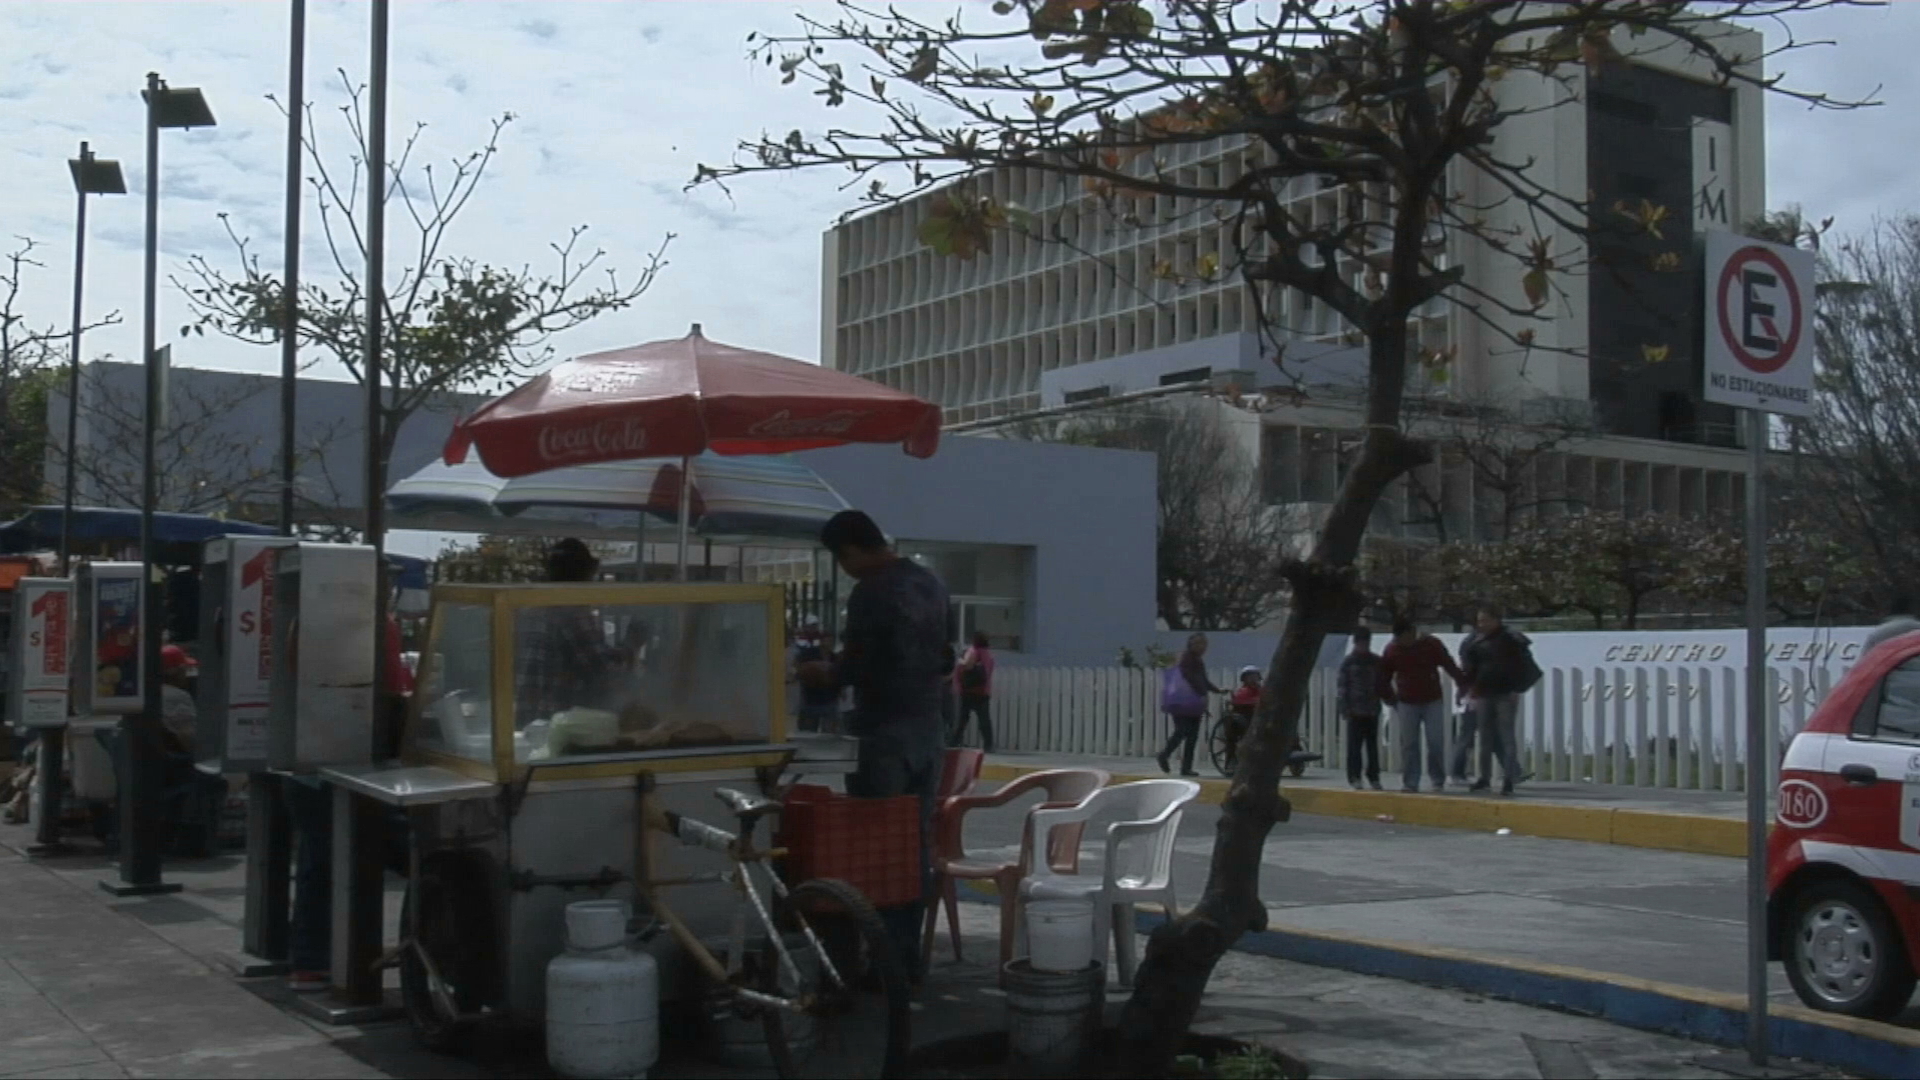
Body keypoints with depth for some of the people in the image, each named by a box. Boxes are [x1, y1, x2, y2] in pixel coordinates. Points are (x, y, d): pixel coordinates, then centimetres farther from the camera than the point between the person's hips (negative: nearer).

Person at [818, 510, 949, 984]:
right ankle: (909, 956, 15)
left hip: (884, 733, -8)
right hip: (927, 729, 8)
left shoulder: (870, 592, -15)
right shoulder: (931, 584, 11)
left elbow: (853, 669, -14)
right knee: (917, 845, 10)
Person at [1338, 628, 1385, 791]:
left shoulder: (1376, 662, 10)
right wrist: (1345, 708, -8)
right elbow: (1343, 686, -2)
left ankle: (1374, 777, 11)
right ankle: (1354, 777, 1)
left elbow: (1382, 685, 15)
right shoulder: (1348, 662, 1)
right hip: (1355, 710, -3)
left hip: (1372, 710, 3)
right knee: (1354, 745, -2)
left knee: (1373, 745, 6)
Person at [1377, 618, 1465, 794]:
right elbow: (1384, 677, 9)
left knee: (1436, 743, -2)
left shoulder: (1432, 644, -7)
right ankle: (1410, 782, 7)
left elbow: (1450, 666, -5)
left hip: (1432, 702, -1)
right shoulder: (1392, 649, -2)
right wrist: (1389, 697, 8)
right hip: (1407, 703, 1)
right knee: (1408, 744, 1)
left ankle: (1438, 781, 9)